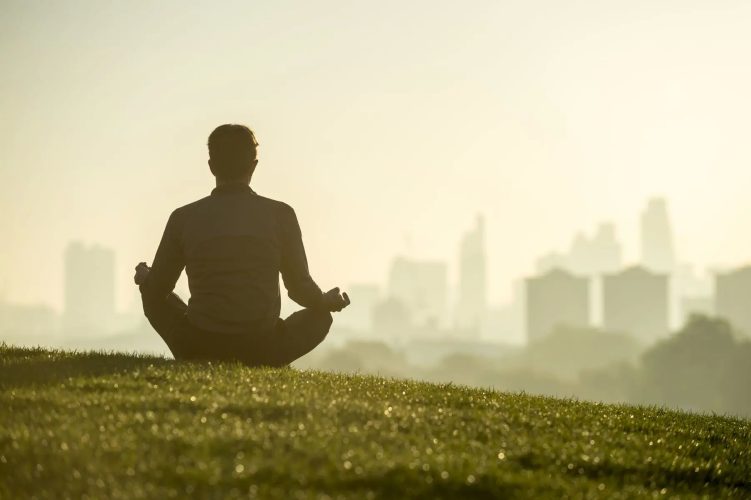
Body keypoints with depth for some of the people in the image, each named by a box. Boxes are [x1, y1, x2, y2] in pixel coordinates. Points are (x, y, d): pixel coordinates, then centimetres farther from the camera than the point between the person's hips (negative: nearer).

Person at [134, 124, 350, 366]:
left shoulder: (183, 218, -3)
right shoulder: (280, 214, -6)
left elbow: (155, 292, 6)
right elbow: (300, 289, 2)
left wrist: (144, 277, 31)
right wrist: (330, 302, 25)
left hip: (201, 350, 1)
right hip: (261, 352, -1)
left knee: (156, 299, 29)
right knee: (320, 316, 25)